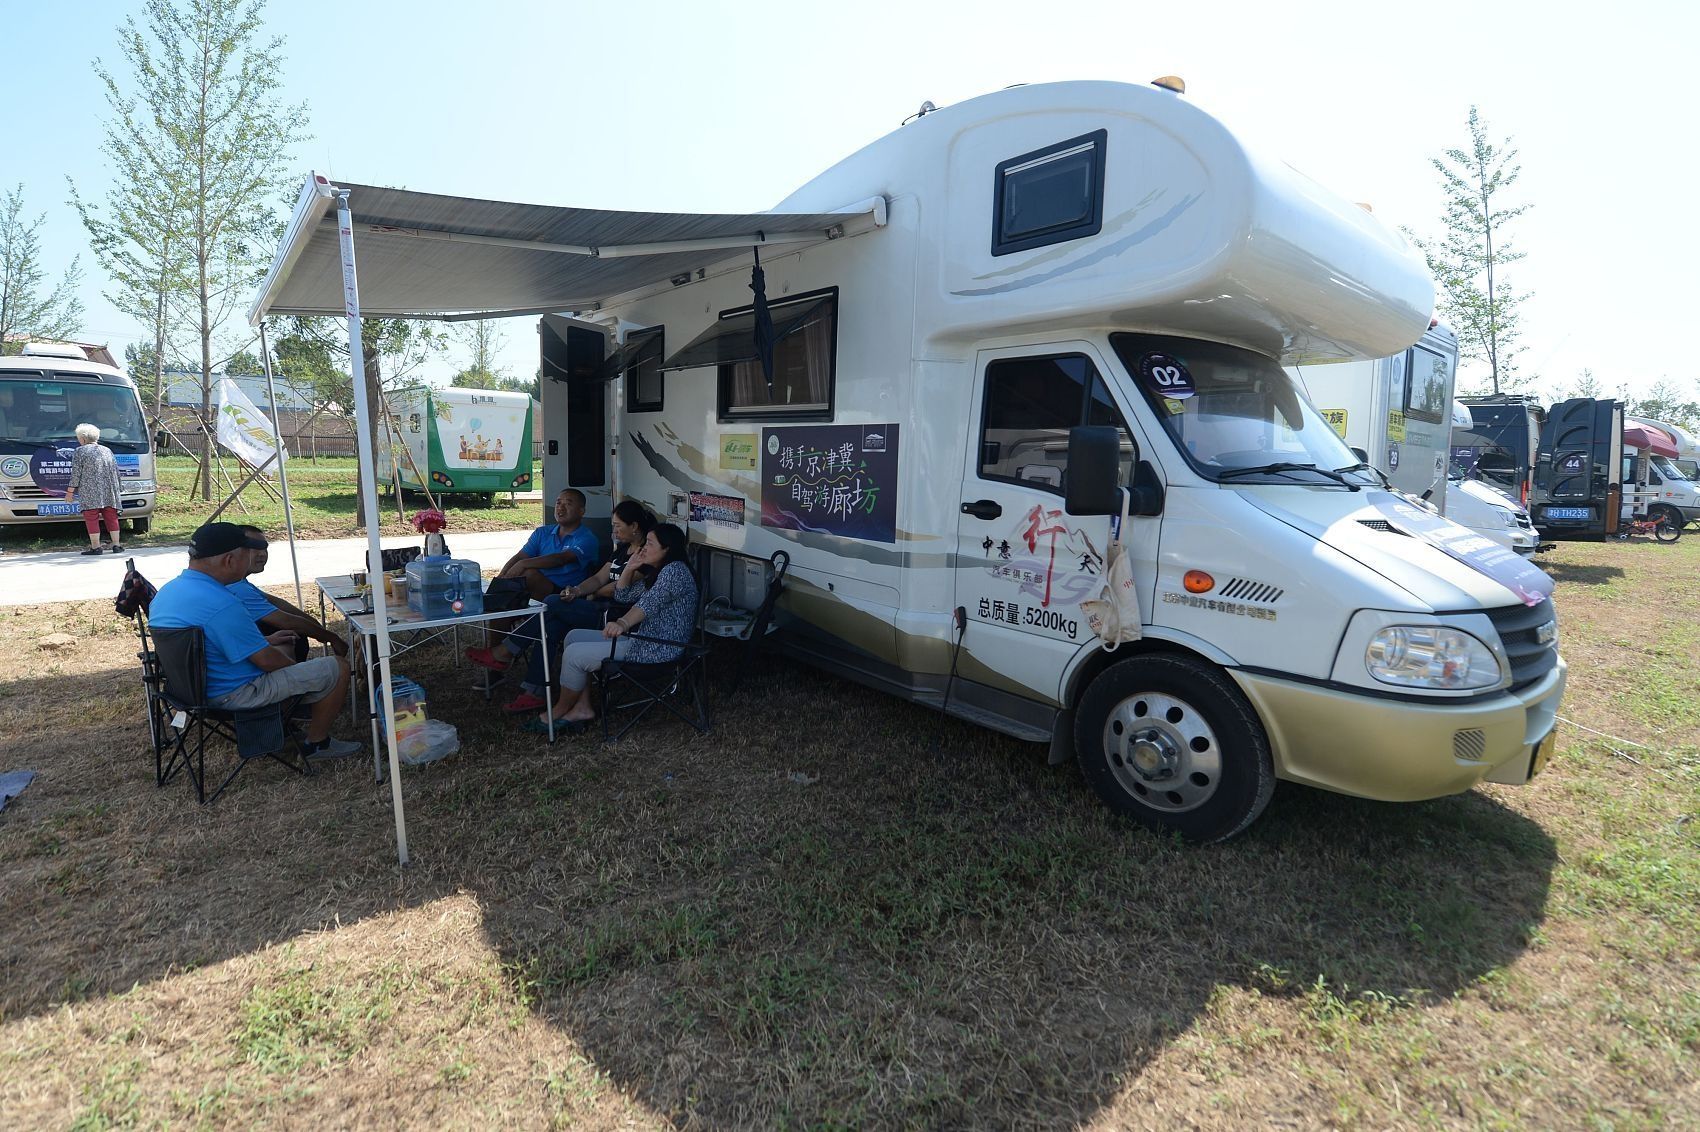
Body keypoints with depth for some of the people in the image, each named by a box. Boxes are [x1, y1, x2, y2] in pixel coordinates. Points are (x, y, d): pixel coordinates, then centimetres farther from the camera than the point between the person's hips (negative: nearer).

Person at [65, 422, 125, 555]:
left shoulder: (80, 451, -1)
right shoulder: (107, 450, 16)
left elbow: (76, 473, -5)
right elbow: (116, 472, 17)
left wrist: (70, 491, 1)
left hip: (90, 492, -5)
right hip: (109, 491, 5)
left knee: (92, 518, -4)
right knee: (111, 517, 7)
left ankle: (95, 546, -7)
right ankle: (116, 545, 6)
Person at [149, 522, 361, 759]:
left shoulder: (168, 590, 0)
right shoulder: (220, 604, -31)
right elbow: (266, 661, -23)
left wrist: (265, 640, 17)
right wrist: (298, 668, -3)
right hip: (234, 692, -10)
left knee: (284, 647, 31)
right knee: (337, 668, -7)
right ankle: (317, 743, 9)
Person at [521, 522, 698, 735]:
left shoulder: (675, 570, -16)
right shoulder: (657, 574, 18)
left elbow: (651, 602, -35)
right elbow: (622, 596, 22)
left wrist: (623, 623, -50)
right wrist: (630, 569, 7)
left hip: (658, 649, -11)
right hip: (641, 638, 11)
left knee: (574, 654, -9)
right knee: (575, 636, 11)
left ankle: (559, 711, 14)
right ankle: (582, 707, 6)